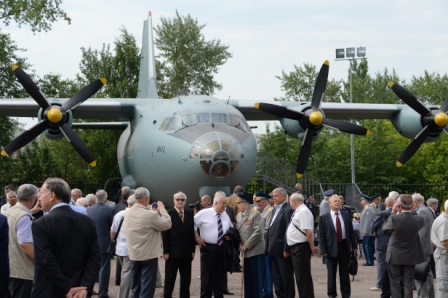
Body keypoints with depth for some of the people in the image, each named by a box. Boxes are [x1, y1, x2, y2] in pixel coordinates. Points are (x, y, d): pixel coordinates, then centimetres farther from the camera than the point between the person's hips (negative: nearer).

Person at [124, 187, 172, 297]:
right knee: (147, 289, -2)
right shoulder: (151, 214, -19)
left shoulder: (128, 213, 2)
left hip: (134, 255, 7)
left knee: (135, 289, 14)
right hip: (149, 255, -6)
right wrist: (162, 210, 4)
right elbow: (167, 224, -8)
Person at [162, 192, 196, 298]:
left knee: (186, 279, 8)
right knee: (169, 280, 4)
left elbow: (192, 232, 9)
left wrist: (193, 249, 4)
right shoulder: (168, 214, -4)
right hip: (173, 252, -4)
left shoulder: (189, 214, 9)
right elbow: (165, 234, -7)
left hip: (187, 252, 4)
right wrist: (166, 251, -13)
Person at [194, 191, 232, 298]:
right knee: (207, 274, 0)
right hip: (208, 248, -5)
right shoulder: (204, 213, -8)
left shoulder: (225, 215, 9)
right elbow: (192, 225, -4)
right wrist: (197, 237, -7)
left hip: (222, 248, 5)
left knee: (220, 274, 11)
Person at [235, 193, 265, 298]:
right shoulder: (239, 215, 12)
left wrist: (246, 246, -16)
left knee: (256, 277, -1)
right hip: (245, 251, 7)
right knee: (247, 277, 10)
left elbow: (258, 232, -18)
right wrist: (240, 245, -1)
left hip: (255, 250, -7)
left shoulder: (255, 214, -11)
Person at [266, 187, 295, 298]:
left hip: (282, 250, -9)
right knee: (276, 277, 14)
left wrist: (286, 249, -20)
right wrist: (268, 246, 12)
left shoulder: (288, 210, -14)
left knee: (286, 277, 1)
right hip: (273, 249, 9)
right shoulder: (275, 209, 16)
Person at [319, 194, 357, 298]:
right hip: (332, 247, -2)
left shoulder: (346, 215, 7)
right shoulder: (324, 218, -3)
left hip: (344, 246, 2)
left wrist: (354, 245, 4)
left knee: (344, 272, 9)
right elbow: (321, 235, -5)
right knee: (331, 273, 6)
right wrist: (323, 250, -11)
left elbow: (351, 231, 9)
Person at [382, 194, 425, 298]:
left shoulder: (393, 218, -21)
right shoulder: (418, 219, -12)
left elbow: (384, 228, -3)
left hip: (395, 257, -2)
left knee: (395, 284, 8)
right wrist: (412, 211, 8)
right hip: (411, 257, 2)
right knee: (408, 284, 9)